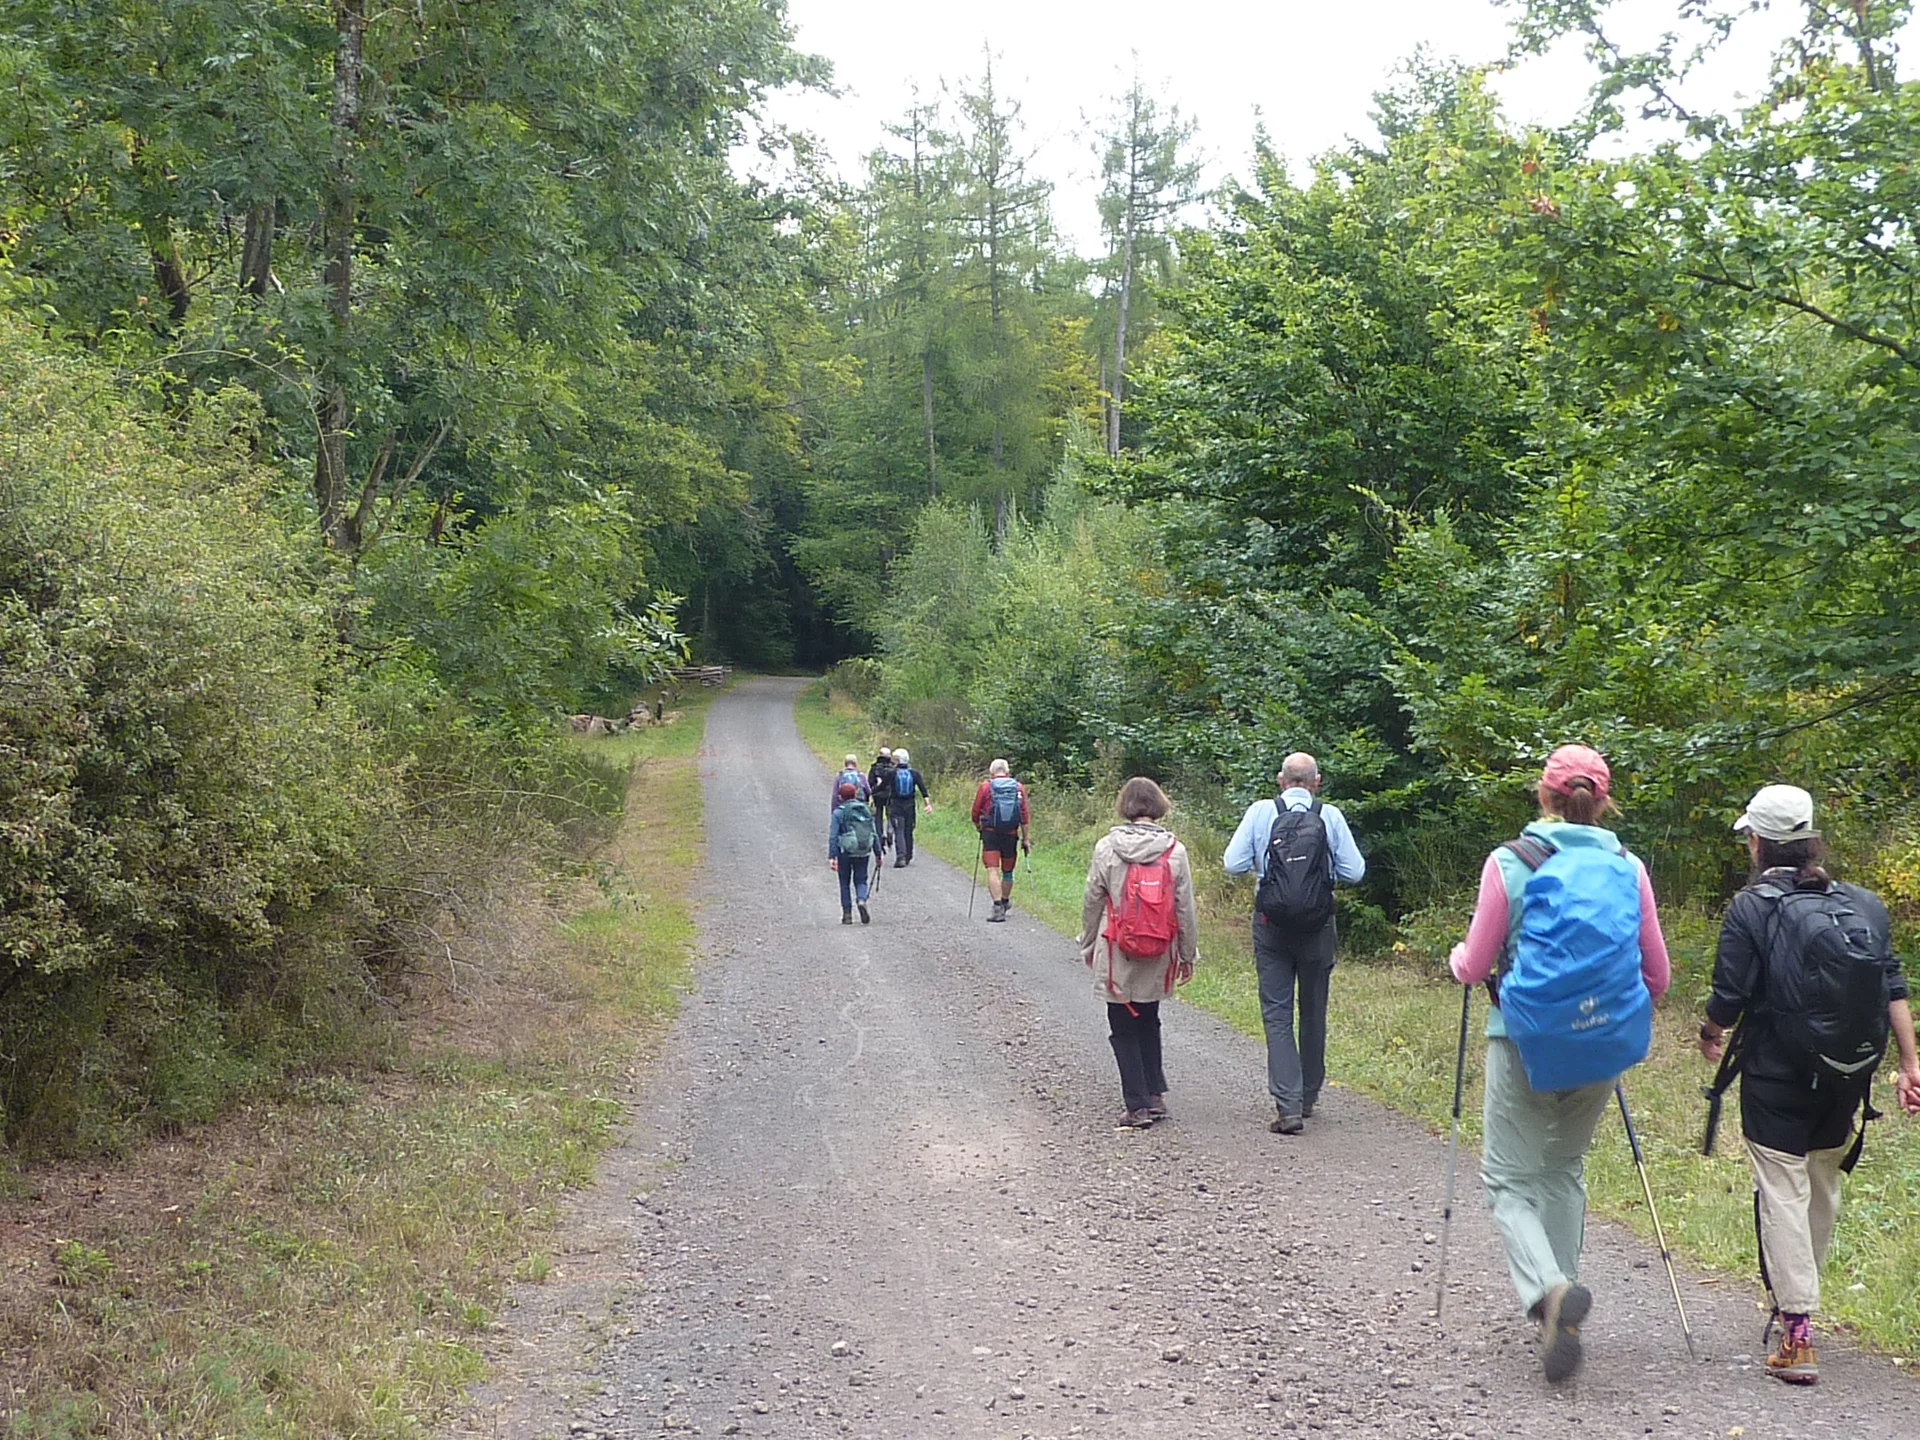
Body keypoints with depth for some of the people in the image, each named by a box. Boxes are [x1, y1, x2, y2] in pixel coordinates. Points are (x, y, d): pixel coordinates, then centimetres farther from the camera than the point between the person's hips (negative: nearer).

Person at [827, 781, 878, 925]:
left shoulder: (839, 813, -5)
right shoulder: (866, 811, 6)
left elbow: (833, 836, -10)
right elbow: (875, 834, 7)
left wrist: (831, 857, -9)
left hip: (845, 852, -2)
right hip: (863, 853, 2)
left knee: (845, 882, 11)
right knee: (860, 880, 13)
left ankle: (847, 914, 11)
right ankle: (862, 900, -17)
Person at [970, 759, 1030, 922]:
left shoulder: (985, 787, -2)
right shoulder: (1019, 788, 3)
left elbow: (975, 813, 3)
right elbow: (1025, 816, 1)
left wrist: (979, 827, 22)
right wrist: (1026, 838, 8)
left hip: (990, 834, -3)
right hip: (1011, 835, 3)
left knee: (993, 870, -5)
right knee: (1007, 871, 17)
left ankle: (998, 907, -17)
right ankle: (1005, 902, 36)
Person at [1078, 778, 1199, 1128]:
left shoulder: (1107, 847, -8)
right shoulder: (1175, 851, -4)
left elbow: (1092, 902, -1)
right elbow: (1186, 907, 1)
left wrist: (1088, 945, 12)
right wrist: (1188, 953, 11)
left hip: (1117, 955, -2)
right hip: (1158, 955, 3)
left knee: (1123, 1028, 7)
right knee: (1149, 1022, 21)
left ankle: (1137, 1105, 5)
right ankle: (1155, 1095, 19)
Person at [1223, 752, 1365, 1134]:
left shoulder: (1260, 812, -6)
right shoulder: (1330, 817, -5)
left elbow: (1234, 864, -7)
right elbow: (1354, 872, -5)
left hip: (1271, 926, -1)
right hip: (1318, 927, 1)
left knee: (1277, 1015, 1)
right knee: (1313, 1012, 16)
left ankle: (1288, 1105, -9)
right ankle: (1308, 1096, 29)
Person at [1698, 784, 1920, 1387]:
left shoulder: (1750, 908, -10)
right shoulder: (1862, 904, 6)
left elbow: (1728, 999, -11)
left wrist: (1710, 1034, 10)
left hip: (1776, 1076, -5)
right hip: (1845, 1078, 5)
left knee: (1782, 1191, -2)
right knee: (1823, 1184, 21)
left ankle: (1798, 1335, -6)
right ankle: (1798, 1298, 36)